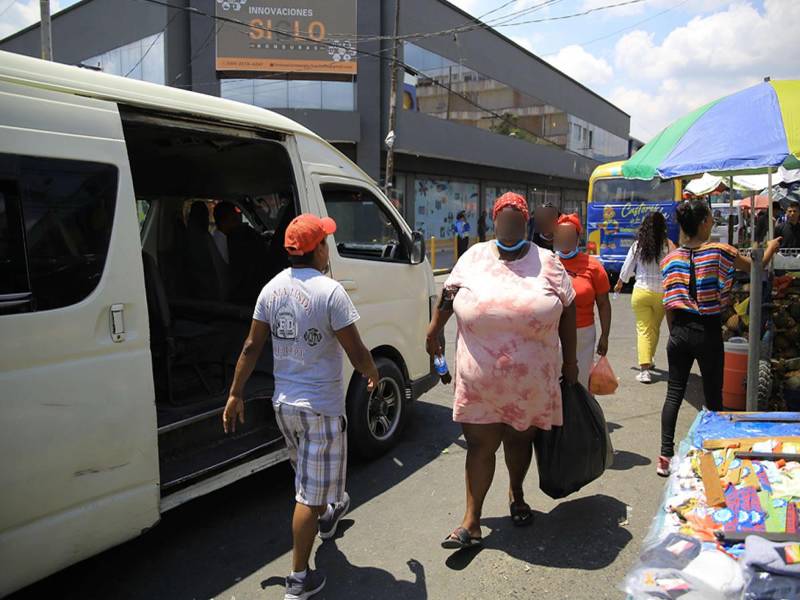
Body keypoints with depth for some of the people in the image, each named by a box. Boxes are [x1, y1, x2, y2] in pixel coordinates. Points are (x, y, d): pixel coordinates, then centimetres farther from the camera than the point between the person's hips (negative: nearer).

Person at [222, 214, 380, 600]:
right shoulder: (330, 292, -20)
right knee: (310, 493, 5)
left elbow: (251, 347, 3)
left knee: (307, 473, 29)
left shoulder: (271, 289, -1)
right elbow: (357, 354, -17)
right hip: (321, 407, -7)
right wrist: (372, 374, 4)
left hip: (284, 403, 7)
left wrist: (235, 394, 10)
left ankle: (328, 515, 56)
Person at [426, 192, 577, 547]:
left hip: (531, 382, 1)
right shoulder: (474, 257, 0)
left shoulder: (547, 263, -2)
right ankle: (471, 522, 15)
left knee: (520, 439, 18)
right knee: (479, 445, 4)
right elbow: (448, 295, 13)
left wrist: (570, 362, 5)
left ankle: (516, 495, 46)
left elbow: (567, 312, 4)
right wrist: (435, 329, 16)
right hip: (479, 382, 0)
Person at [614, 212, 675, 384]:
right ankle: (649, 360, 36)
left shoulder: (637, 245, -2)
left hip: (641, 291, 0)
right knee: (655, 328, 18)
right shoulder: (668, 245, -6)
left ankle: (644, 368, -9)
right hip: (661, 293, 1)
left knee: (643, 329, 1)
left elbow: (626, 268, 7)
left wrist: (619, 284, 24)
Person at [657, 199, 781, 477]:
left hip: (679, 331, 3)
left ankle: (665, 456, 9)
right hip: (708, 332, -3)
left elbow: (669, 305, 3)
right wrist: (771, 248, 28)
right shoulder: (720, 252, -9)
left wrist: (675, 332, 15)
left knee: (674, 394, 9)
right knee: (713, 397, 10)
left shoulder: (671, 258, 0)